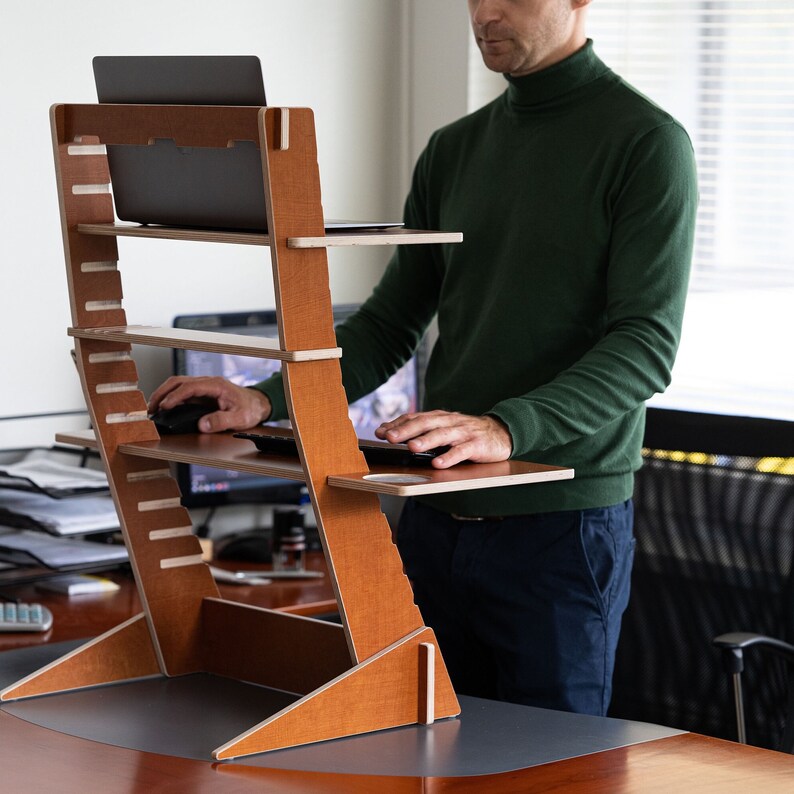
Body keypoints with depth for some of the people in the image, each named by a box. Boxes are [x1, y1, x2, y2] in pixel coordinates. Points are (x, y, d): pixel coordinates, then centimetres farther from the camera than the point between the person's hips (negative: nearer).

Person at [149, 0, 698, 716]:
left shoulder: (647, 142, -6)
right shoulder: (453, 151, 15)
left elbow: (647, 342, -15)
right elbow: (392, 323, 16)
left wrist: (508, 428, -29)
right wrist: (268, 400, 1)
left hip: (562, 522, -6)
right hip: (437, 515, 6)